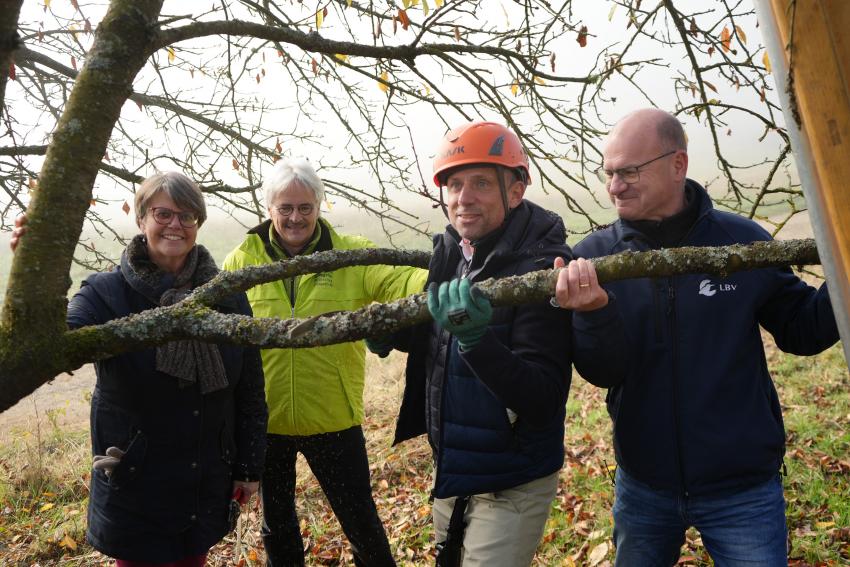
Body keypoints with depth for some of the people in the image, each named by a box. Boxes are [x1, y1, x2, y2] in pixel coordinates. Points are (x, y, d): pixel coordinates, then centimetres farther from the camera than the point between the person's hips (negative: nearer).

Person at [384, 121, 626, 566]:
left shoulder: (539, 269, -24)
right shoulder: (450, 252, -2)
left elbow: (543, 405, -28)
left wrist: (474, 338, -41)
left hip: (510, 490, -7)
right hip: (449, 473, 8)